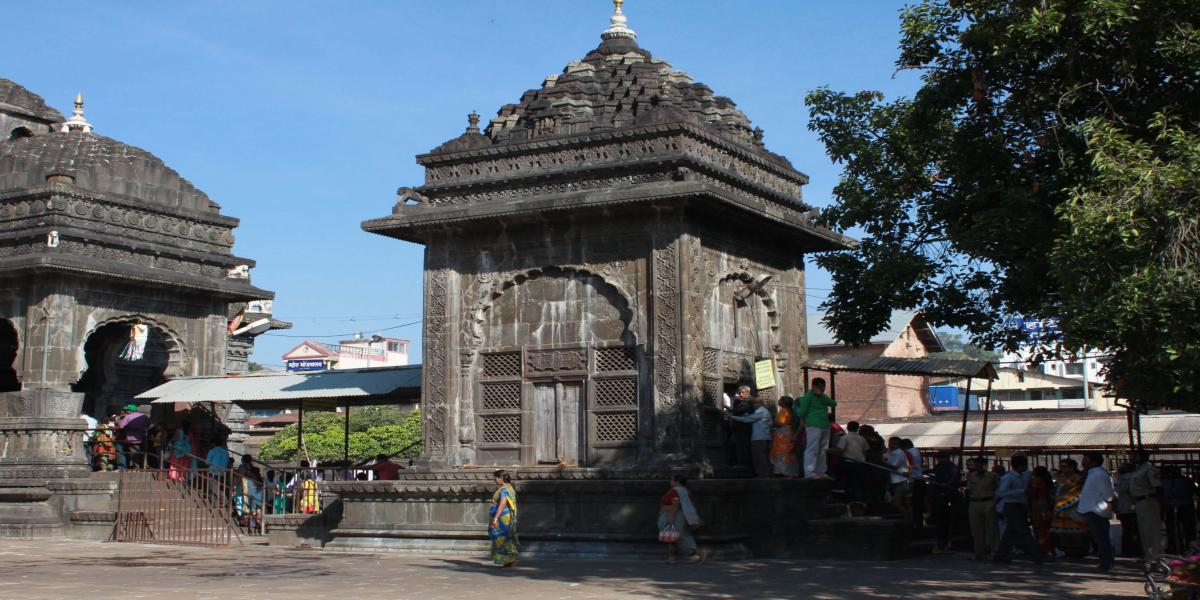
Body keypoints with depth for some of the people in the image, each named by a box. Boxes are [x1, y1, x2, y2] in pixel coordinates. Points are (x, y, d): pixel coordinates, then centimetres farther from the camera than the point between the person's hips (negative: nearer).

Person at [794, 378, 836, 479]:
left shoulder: (823, 397, 21)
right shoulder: (808, 397, -4)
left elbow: (834, 403, 12)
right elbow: (802, 412, -6)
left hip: (825, 426, 8)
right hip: (813, 426, -8)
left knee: (822, 451, 12)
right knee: (812, 449, -12)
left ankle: (820, 472, 18)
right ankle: (810, 473, -15)